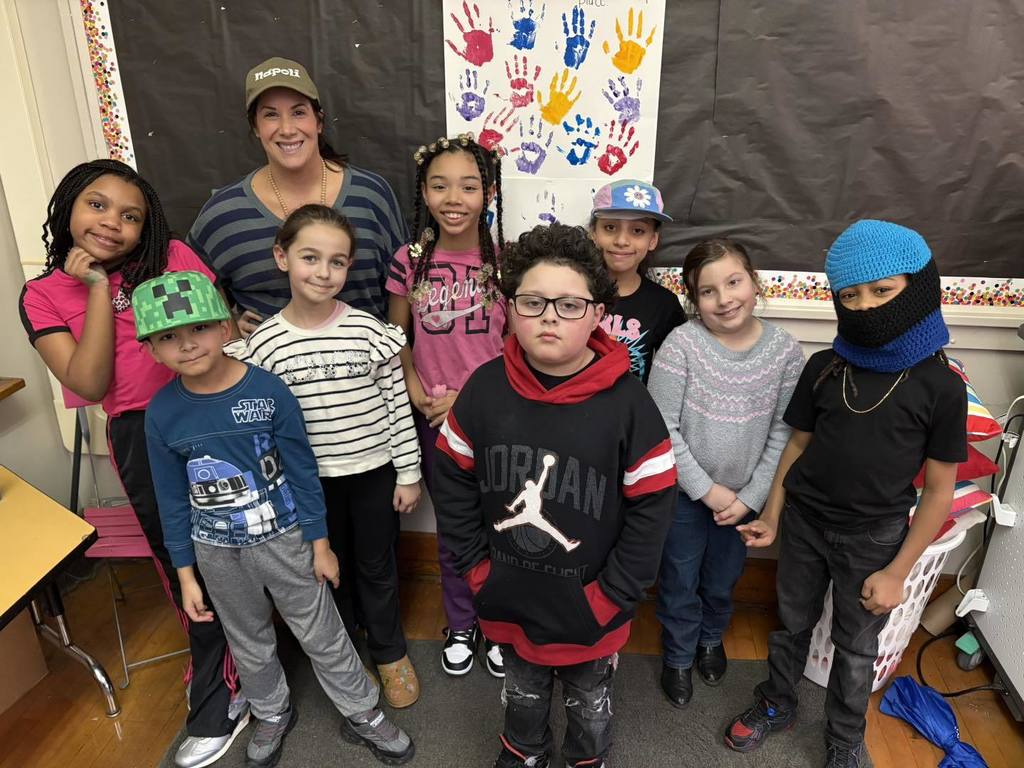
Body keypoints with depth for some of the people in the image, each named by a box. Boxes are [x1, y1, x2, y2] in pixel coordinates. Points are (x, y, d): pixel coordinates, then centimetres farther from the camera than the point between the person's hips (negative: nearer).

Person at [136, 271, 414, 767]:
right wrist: (185, 574, 4)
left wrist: (320, 544, -6)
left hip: (284, 539, -2)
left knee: (322, 635, 12)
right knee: (249, 643, 24)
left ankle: (362, 715, 34)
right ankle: (272, 714, 50)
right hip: (218, 553, 3)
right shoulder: (161, 414, -11)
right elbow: (173, 502, 0)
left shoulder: (269, 390, -19)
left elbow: (303, 473, -11)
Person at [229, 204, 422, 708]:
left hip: (375, 471, -1)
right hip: (310, 479, 2)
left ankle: (390, 653, 39)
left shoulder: (370, 331, -12)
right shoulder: (265, 343, -9)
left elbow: (398, 405, -7)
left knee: (376, 567, 16)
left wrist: (408, 473, -5)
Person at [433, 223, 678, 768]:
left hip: (588, 608, -2)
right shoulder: (485, 388, -13)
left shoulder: (627, 402, -21)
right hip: (510, 600, 2)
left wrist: (610, 597, -13)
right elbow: (452, 484, -4)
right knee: (522, 691, 30)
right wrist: (478, 571, -5)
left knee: (589, 702, 26)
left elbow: (651, 509, -15)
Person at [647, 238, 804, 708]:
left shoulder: (784, 351, -10)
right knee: (680, 581, 16)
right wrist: (706, 489, -15)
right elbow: (661, 428, -18)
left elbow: (782, 434, -5)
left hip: (743, 496, 3)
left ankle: (711, 637, 54)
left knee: (723, 580, 24)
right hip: (684, 490, -2)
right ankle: (678, 655, 43)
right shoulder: (681, 344, -19)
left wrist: (750, 497, -8)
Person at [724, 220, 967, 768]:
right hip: (804, 521, 2)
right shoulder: (824, 368, -6)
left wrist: (897, 572, -9)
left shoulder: (941, 386, -13)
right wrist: (771, 517, 2)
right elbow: (798, 443, 4)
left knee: (855, 646, 17)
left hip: (873, 537, -2)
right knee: (793, 623, 20)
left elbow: (939, 490, -9)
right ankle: (776, 705, 45)